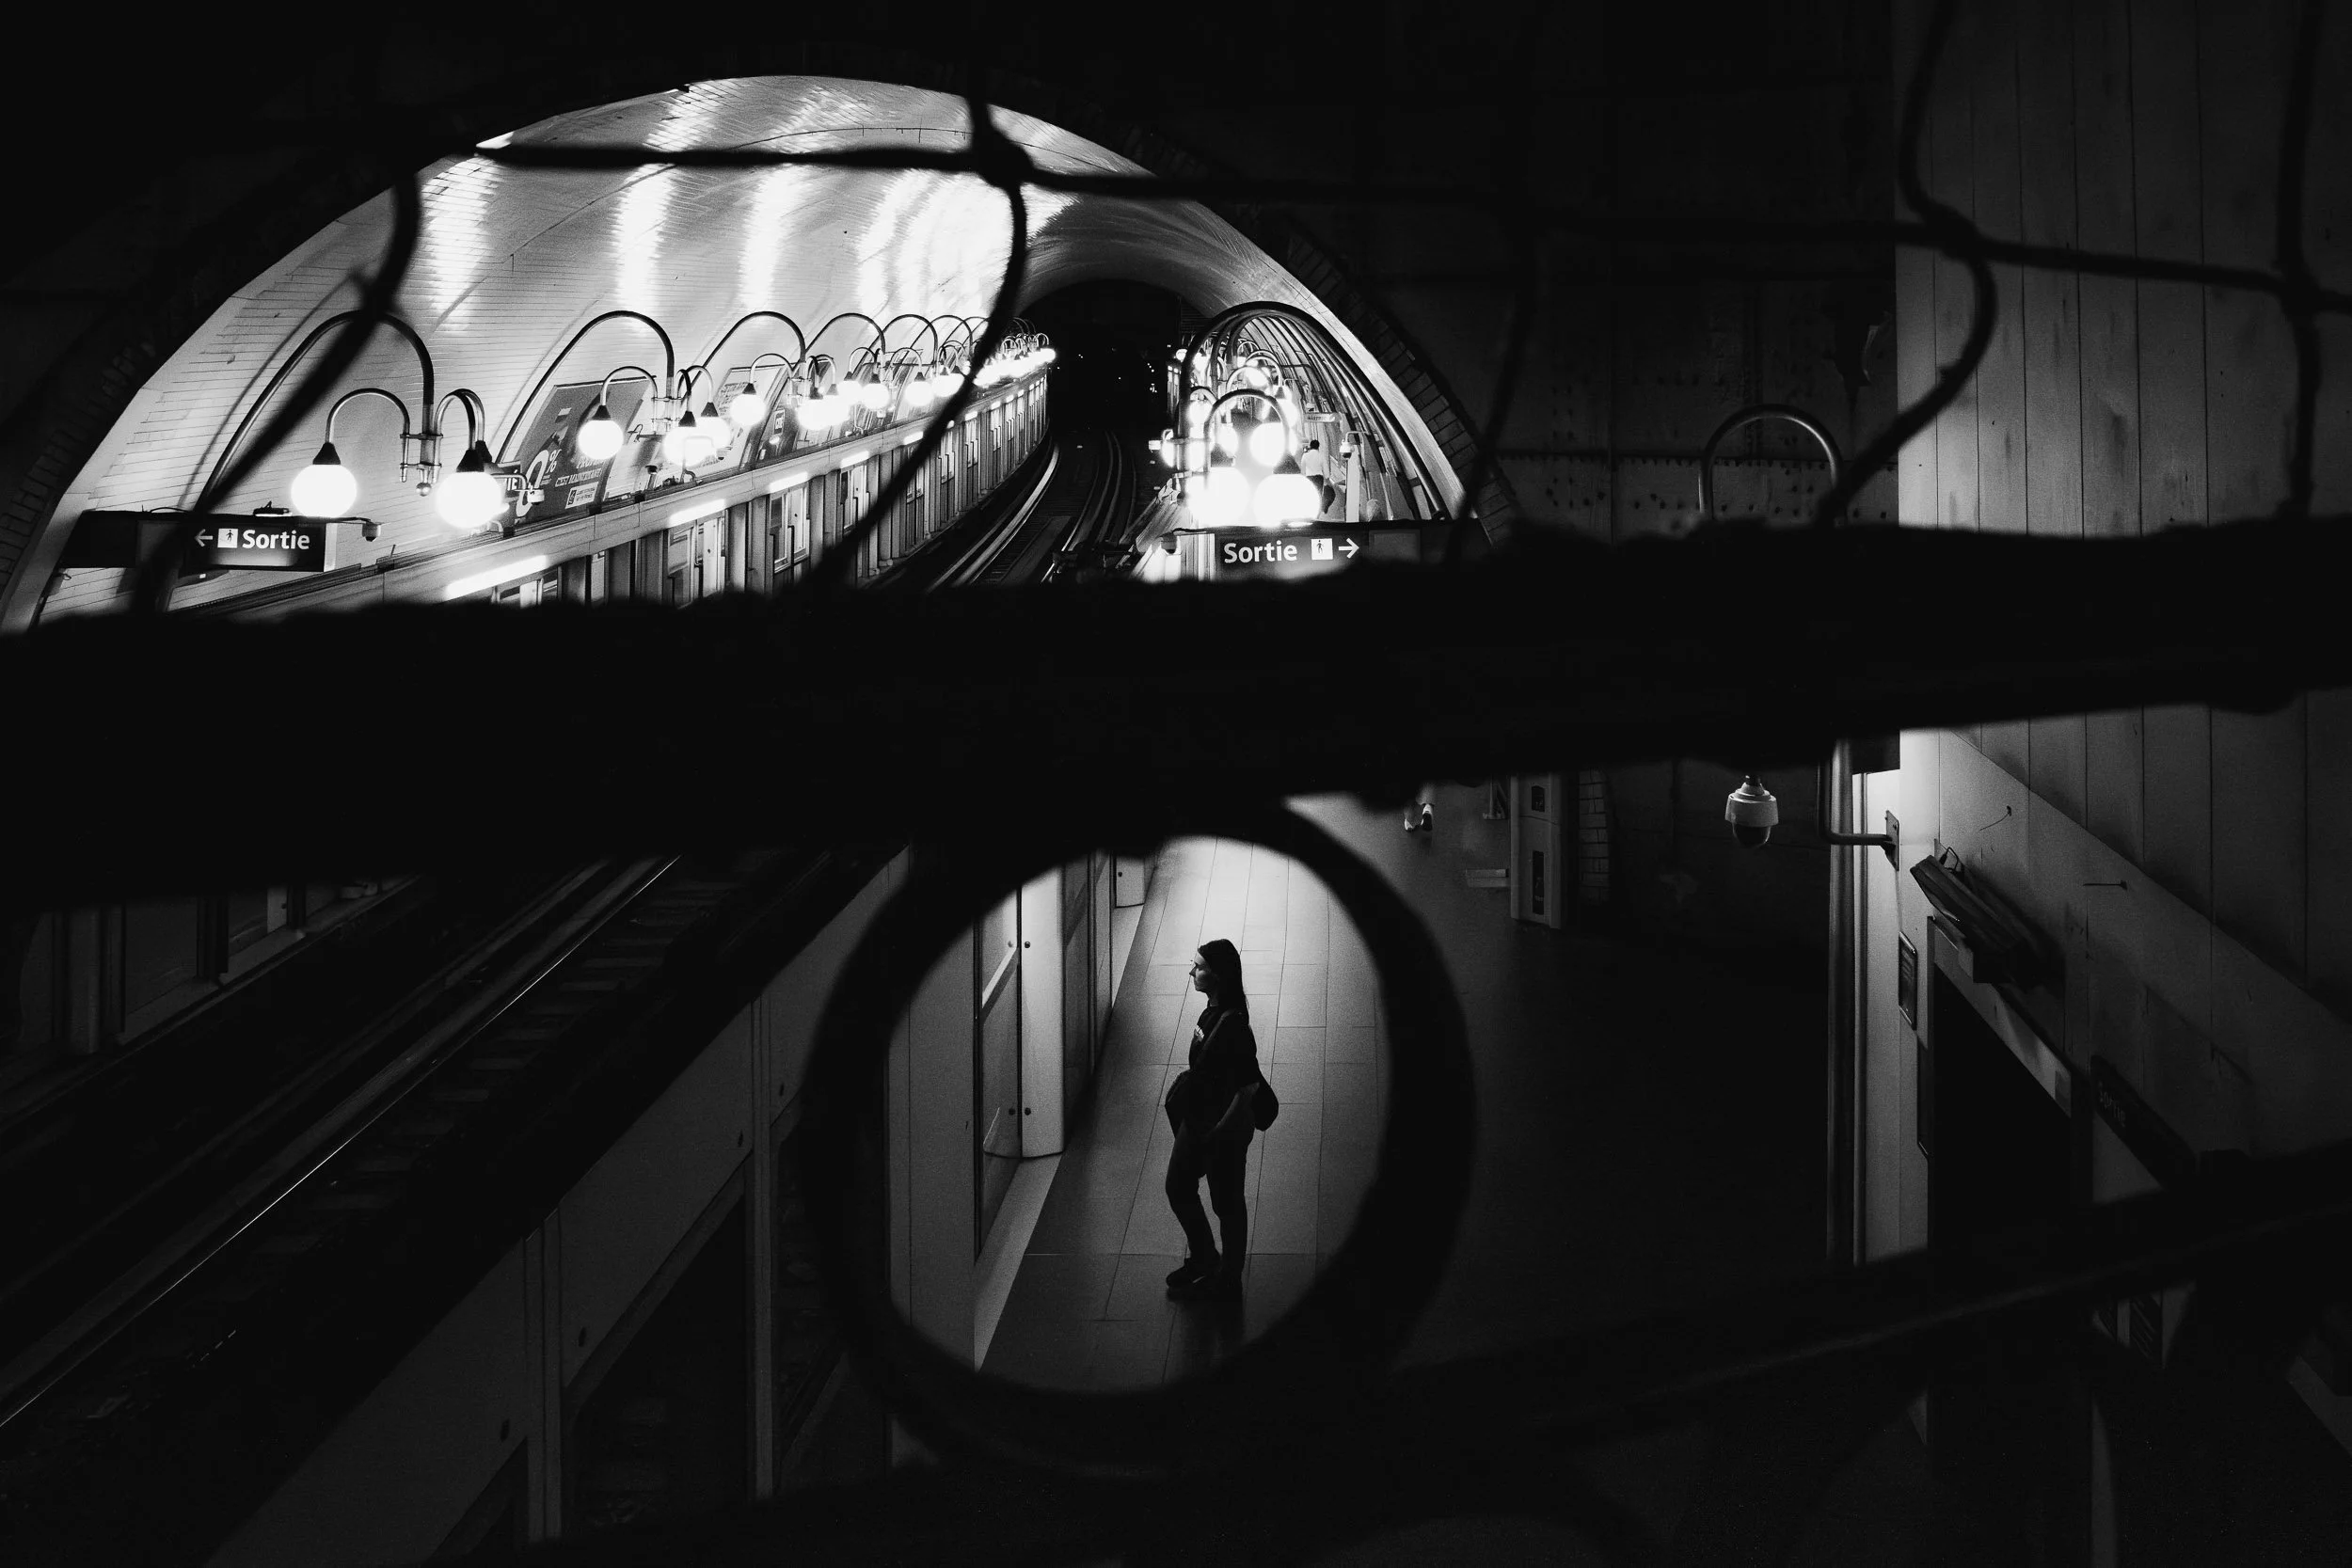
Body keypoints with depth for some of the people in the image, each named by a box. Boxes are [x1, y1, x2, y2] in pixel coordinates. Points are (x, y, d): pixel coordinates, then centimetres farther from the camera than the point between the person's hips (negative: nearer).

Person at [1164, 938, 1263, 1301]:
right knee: (1178, 1188, 20)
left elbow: (1249, 1085, -26)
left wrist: (1221, 1131, -21)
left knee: (1226, 1202, 8)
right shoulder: (1212, 1010, 0)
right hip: (1197, 1119, 9)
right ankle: (1204, 1259, 40)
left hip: (1225, 1127, -9)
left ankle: (1227, 1281, 25)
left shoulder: (1232, 1024, -28)